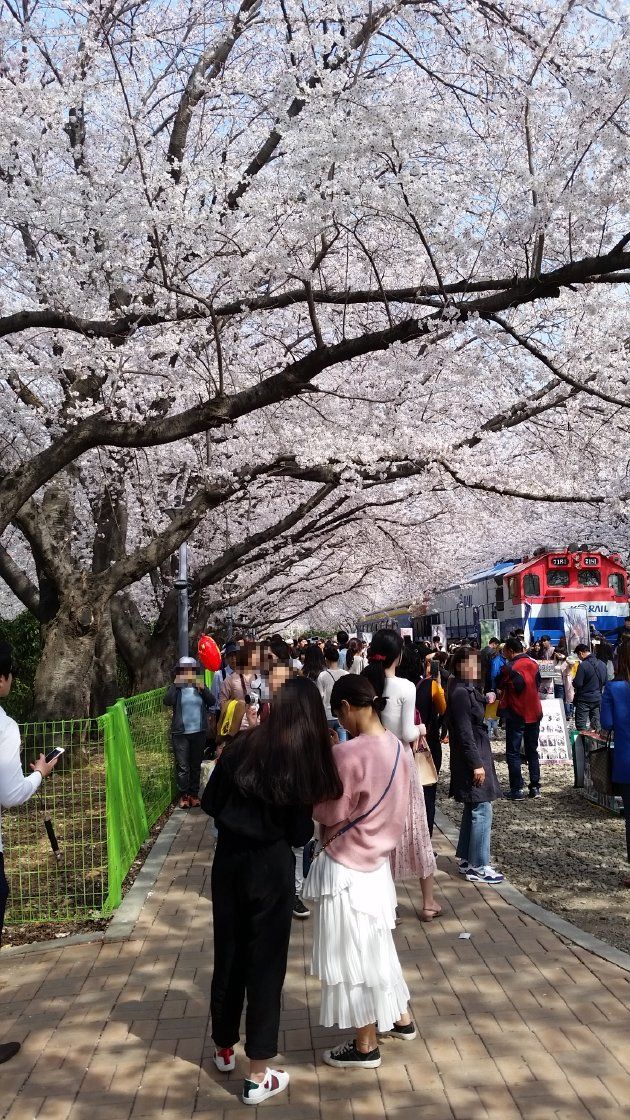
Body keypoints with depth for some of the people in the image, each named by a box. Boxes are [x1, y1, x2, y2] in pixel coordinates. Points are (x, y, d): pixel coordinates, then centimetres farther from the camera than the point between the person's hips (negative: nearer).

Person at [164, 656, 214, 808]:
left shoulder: (200, 686, 6)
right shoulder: (175, 687, -1)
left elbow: (211, 701, -7)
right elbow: (167, 701, -19)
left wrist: (202, 688, -21)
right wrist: (176, 684, -23)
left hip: (199, 732, 3)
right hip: (180, 733, -3)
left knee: (196, 765, 11)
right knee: (182, 766, -3)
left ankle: (194, 794, 22)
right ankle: (184, 795, 8)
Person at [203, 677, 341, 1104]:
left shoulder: (243, 744, -3)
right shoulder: (307, 758, -10)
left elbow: (210, 803, 2)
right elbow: (301, 834, -8)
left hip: (229, 857, 4)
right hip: (271, 865, -3)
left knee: (228, 954, 19)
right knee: (266, 963, 8)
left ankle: (224, 1048, 38)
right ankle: (258, 1077, 17)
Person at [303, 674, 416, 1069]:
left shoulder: (348, 754, -26)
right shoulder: (399, 748, -1)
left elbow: (331, 815, -18)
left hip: (346, 866, -8)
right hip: (378, 860, 8)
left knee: (351, 952, 9)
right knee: (374, 942, 25)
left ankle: (366, 1046, 23)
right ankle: (401, 1018, 41)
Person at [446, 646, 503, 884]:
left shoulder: (466, 690, 11)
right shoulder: (460, 693, -18)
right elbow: (465, 732, -21)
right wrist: (476, 763, -21)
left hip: (476, 754, 11)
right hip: (472, 757, -11)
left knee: (473, 809, 17)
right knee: (482, 811, -6)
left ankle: (466, 858, 27)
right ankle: (477, 867, 1)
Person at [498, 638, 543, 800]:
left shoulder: (509, 668, -17)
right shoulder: (533, 664, 2)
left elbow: (500, 685, -6)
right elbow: (537, 683, 13)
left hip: (516, 715, -6)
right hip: (534, 713, 6)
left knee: (513, 753, 2)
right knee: (532, 751, 15)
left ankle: (517, 790, 1)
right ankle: (535, 787, 16)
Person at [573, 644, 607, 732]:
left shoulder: (583, 665, -20)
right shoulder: (602, 664, 2)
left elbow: (577, 684, -19)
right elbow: (605, 681, 12)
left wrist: (574, 680, 1)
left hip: (584, 699, -6)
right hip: (598, 698, 6)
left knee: (581, 726, 2)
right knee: (596, 724, 15)